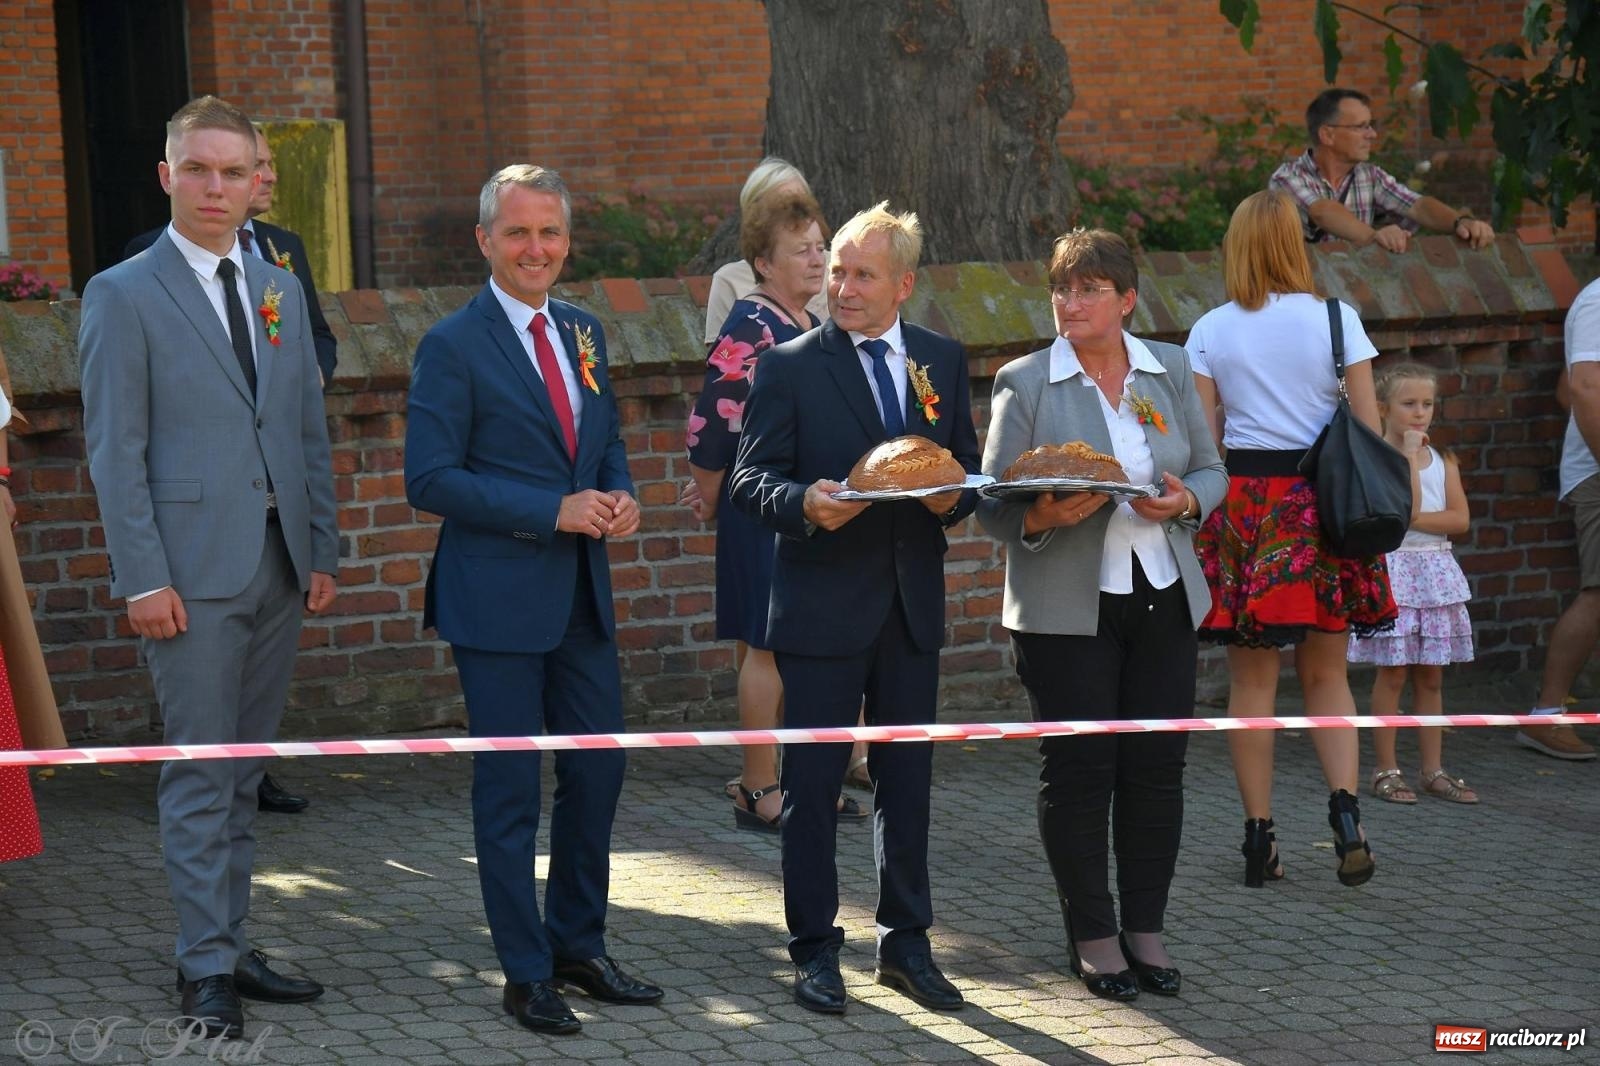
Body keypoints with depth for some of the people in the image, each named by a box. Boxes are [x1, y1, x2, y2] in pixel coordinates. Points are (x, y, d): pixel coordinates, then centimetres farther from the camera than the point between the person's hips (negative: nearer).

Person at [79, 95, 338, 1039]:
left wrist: (323, 552, 10)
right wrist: (143, 577, -13)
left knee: (243, 776, 11)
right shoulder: (124, 296, -4)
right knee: (200, 775, -4)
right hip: (191, 571, -6)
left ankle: (232, 945, 18)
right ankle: (206, 968, 1)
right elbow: (115, 452, -7)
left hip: (277, 568, 6)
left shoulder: (280, 290, 13)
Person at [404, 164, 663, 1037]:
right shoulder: (454, 346, -10)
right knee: (510, 786, 1)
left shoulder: (583, 333, 11)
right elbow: (430, 479, -15)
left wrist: (618, 496, -2)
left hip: (583, 593, 7)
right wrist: (554, 511, -19)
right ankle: (526, 974, 11)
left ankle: (579, 945, 28)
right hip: (499, 597, -6)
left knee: (598, 769, 12)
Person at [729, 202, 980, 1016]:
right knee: (812, 782, 2)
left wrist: (952, 496, -10)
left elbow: (968, 465, 13)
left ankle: (905, 942, 23)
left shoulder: (943, 361, 8)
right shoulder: (789, 367, -4)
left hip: (912, 604, 4)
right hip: (823, 604, -4)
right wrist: (804, 503, -27)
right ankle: (815, 950, 12)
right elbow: (750, 480, -7)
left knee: (906, 778, 12)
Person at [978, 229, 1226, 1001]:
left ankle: (1146, 931, 17)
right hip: (1067, 609, -3)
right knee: (1078, 772, 0)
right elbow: (994, 504, -3)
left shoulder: (1172, 371, 8)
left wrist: (1185, 501, -10)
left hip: (1164, 601, 3)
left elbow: (1212, 472, 12)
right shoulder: (1024, 384, -2)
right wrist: (1043, 516, -24)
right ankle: (1092, 938, 12)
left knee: (1156, 767, 5)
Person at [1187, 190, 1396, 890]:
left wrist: (1206, 521, 8)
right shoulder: (1336, 320, -2)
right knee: (1326, 674, 11)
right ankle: (1345, 807, -10)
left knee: (1251, 679, 6)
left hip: (1243, 499, 0)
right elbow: (1370, 429, -1)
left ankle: (1259, 839, 6)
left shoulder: (1211, 332, -1)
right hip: (1322, 500, 0)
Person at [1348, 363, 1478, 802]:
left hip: (1435, 571, 5)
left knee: (1431, 675, 8)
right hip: (1391, 569, -5)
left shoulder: (1443, 460, 9)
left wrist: (1412, 520, -12)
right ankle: (1386, 770, 4)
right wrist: (1410, 453, -15)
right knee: (1393, 672, -3)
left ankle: (1433, 769, 13)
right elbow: (1408, 505, -19)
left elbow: (1460, 519, -2)